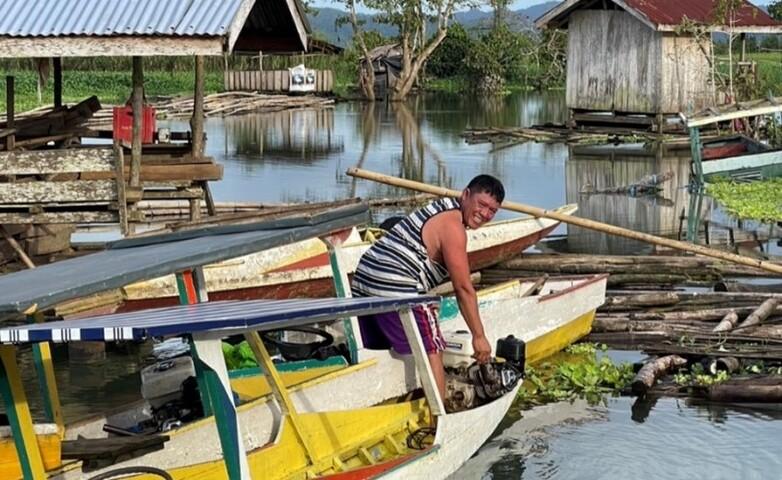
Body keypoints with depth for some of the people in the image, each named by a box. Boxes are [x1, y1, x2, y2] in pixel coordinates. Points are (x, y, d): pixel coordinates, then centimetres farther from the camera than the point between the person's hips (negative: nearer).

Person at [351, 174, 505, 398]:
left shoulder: (442, 210, 21)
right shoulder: (452, 225, -9)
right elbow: (463, 288, -9)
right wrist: (479, 336, -5)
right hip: (396, 289, -10)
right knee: (431, 352, -2)